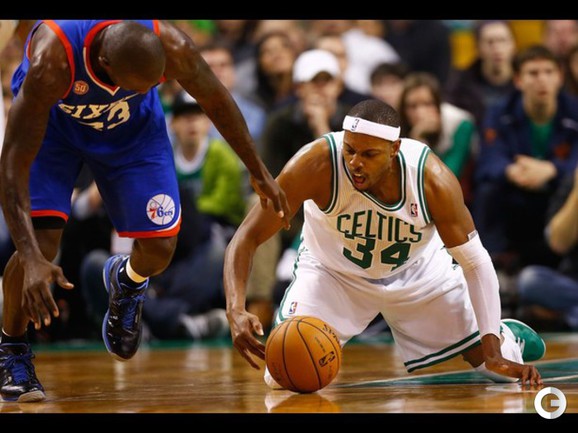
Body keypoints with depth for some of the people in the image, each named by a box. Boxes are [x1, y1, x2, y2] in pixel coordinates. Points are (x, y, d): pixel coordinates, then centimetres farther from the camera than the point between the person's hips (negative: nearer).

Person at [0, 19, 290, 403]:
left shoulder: (172, 47, -34)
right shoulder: (50, 62, -43)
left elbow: (216, 100, -11)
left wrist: (259, 172, 1)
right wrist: (32, 259, -49)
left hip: (133, 125, 3)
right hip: (52, 120, -3)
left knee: (160, 248, -6)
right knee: (40, 240, -21)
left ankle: (126, 282, 32)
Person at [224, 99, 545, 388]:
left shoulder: (431, 178, -32)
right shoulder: (317, 164, -36)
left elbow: (475, 261, -21)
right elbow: (247, 237, -32)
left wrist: (496, 356, -27)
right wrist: (235, 310, -50)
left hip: (418, 270, 1)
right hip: (332, 272, -1)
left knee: (503, 370, -1)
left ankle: (508, 336, 41)